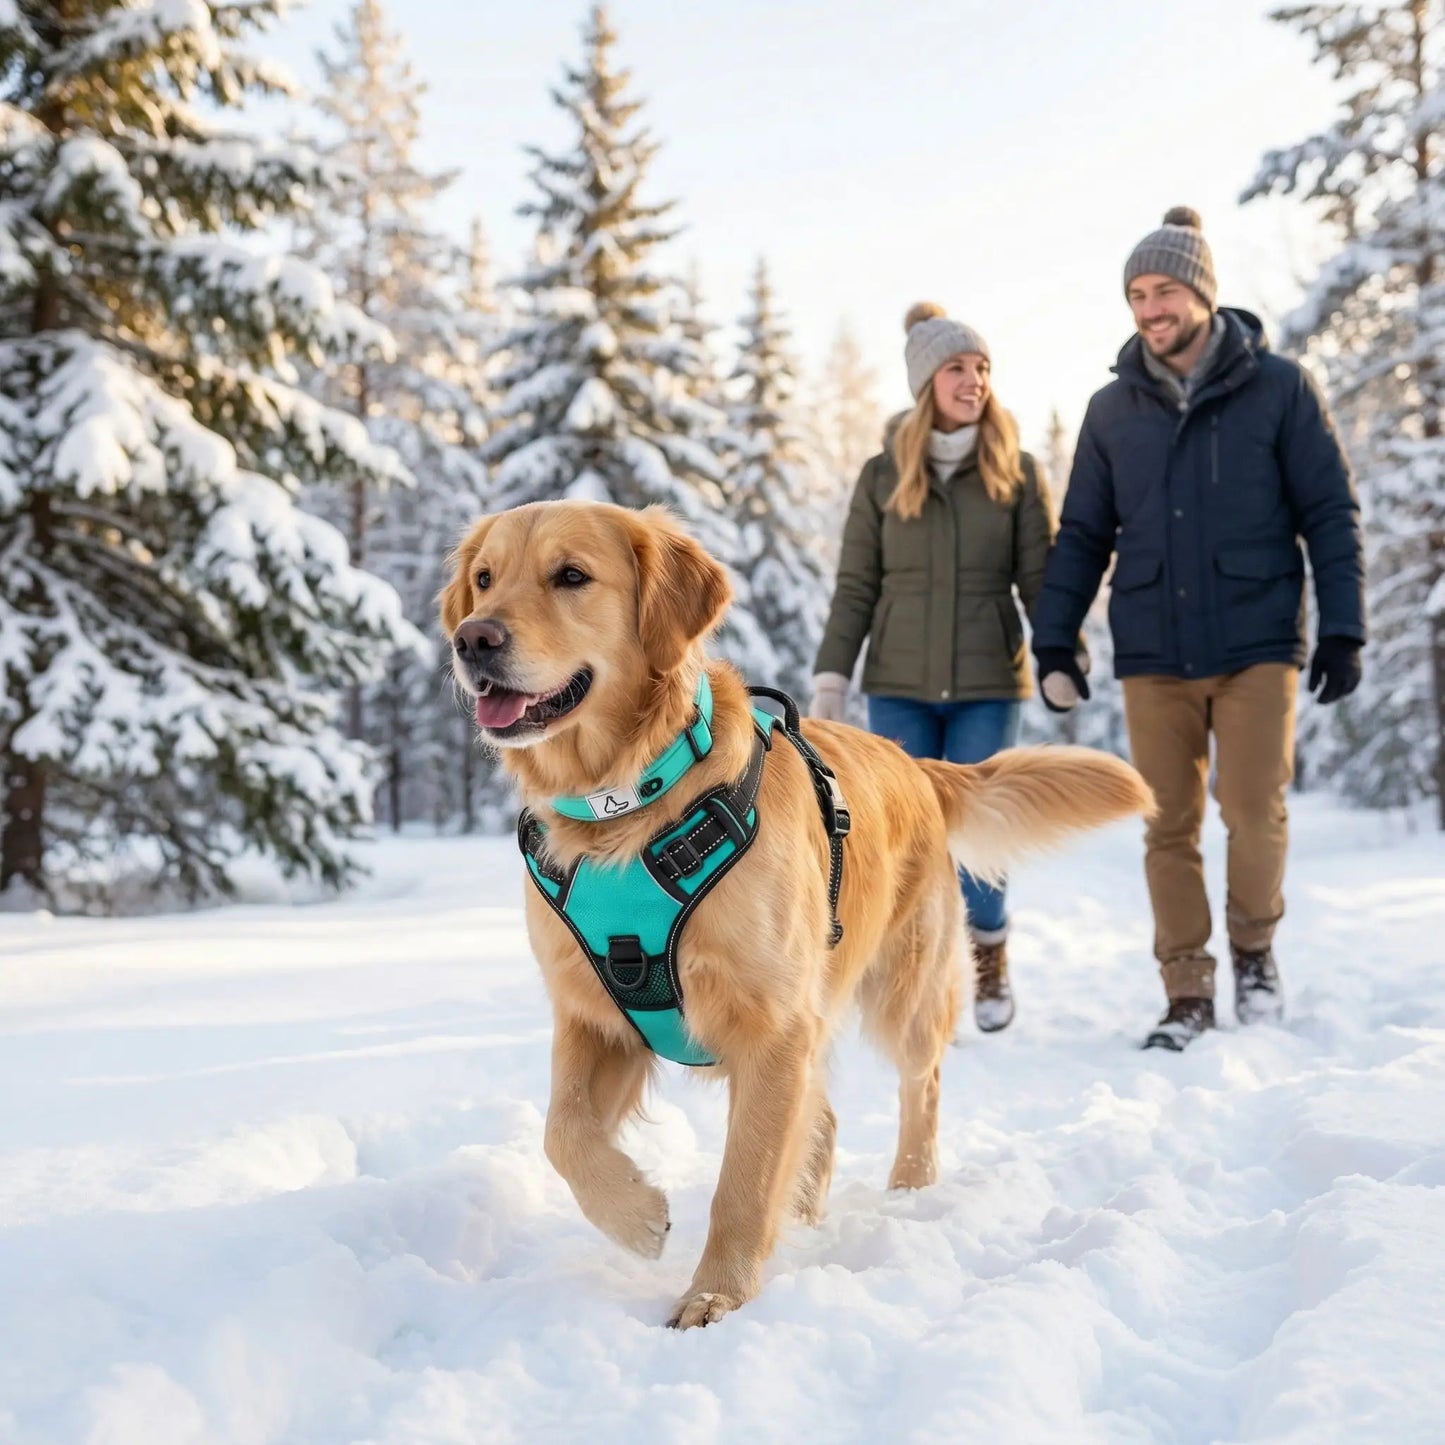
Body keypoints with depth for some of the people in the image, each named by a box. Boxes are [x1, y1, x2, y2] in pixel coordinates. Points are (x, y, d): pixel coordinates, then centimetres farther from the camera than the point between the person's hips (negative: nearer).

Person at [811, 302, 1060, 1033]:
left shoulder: (1016, 473, 3)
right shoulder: (882, 476, 4)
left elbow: (1042, 577, 2)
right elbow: (855, 588, 4)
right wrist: (831, 678, -2)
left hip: (987, 686, -1)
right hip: (899, 687, 1)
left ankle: (989, 963, 23)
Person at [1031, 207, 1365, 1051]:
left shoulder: (1279, 389, 0)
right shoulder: (1113, 410, 9)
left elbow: (1332, 516, 0)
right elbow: (1083, 535, 12)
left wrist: (1344, 630, -7)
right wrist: (1053, 640, 4)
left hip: (1258, 645, -2)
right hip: (1152, 654, 3)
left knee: (1255, 811, -8)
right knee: (1169, 828, 3)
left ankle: (1255, 948, 20)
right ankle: (1188, 994, 14)